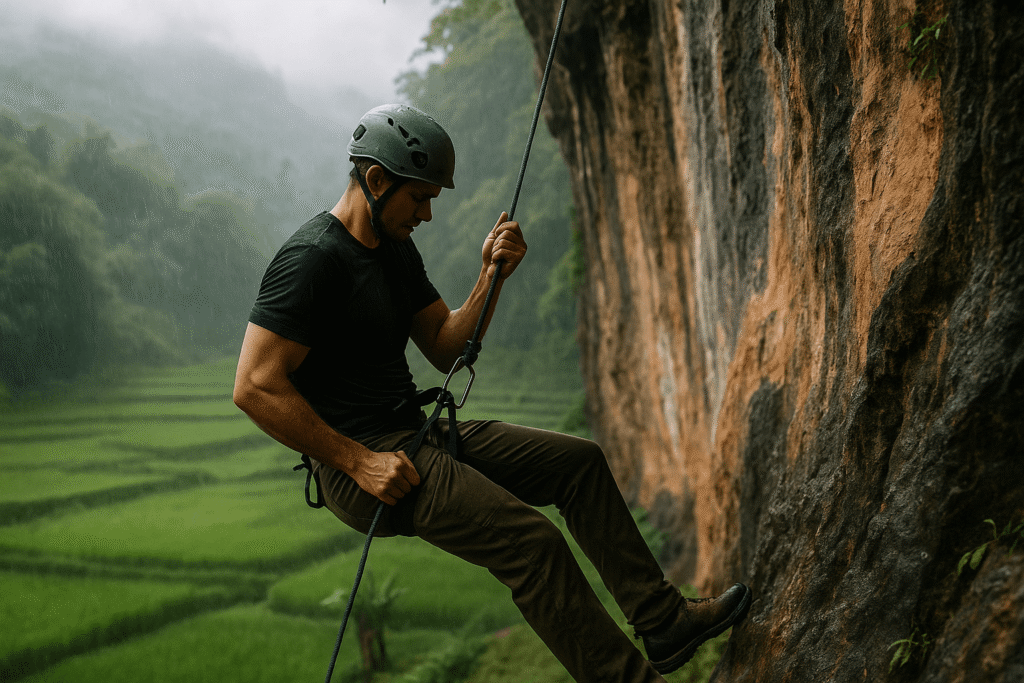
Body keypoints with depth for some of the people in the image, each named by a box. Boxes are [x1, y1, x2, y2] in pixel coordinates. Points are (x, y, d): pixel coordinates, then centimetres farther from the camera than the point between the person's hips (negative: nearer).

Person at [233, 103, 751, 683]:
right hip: (363, 459, -10)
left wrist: (491, 279, 1)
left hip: (420, 434, 10)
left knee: (580, 461, 9)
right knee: (532, 539, -25)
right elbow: (255, 387, -22)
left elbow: (445, 349, 17)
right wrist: (359, 463, -21)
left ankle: (664, 621, 13)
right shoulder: (312, 259, -16)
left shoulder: (397, 249, 13)